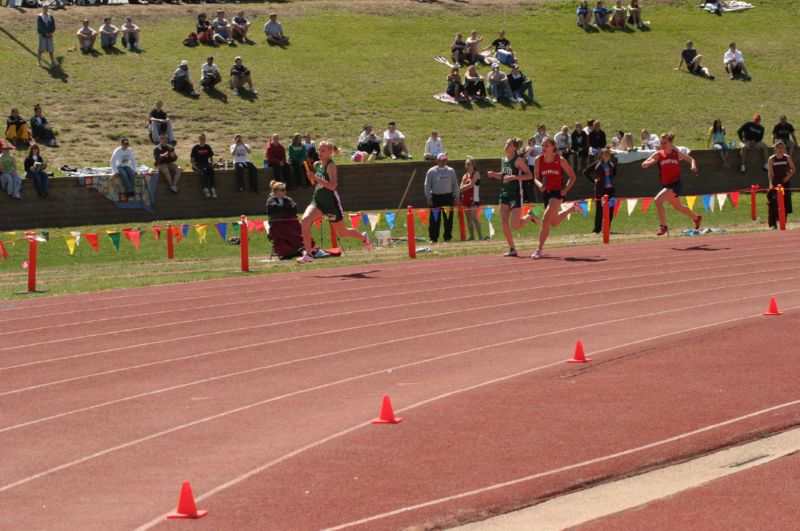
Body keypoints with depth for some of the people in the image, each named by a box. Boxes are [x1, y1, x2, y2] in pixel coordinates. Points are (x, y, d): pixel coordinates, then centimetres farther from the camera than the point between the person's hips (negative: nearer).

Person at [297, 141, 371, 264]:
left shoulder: (331, 165, -15)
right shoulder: (316, 164, 6)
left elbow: (332, 186, -29)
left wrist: (316, 178, -34)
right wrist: (311, 177, 5)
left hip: (331, 203, -6)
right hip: (317, 201, 6)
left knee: (342, 232, 12)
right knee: (305, 220, -23)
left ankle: (363, 238, 44)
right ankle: (308, 254, -21)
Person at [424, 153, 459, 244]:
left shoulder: (451, 171, 10)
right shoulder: (431, 171, 2)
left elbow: (455, 185, 13)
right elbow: (427, 185, 1)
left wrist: (456, 197, 9)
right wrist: (428, 198, -6)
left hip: (448, 197, 2)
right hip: (436, 198, -2)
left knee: (448, 219, 3)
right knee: (435, 219, -3)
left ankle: (447, 238, 10)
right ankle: (433, 238, 2)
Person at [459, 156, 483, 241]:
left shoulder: (476, 174, -2)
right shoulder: (465, 175, 15)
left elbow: (471, 185, -14)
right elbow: (461, 188, 7)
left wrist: (464, 187, 0)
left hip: (474, 199, -7)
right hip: (466, 199, 7)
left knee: (474, 218, -14)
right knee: (468, 219, 6)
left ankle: (480, 236, -12)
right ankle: (472, 236, 10)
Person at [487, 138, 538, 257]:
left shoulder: (518, 160, -9)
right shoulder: (503, 160, 12)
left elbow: (529, 175, -15)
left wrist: (514, 177, -23)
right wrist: (494, 174, 5)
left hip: (516, 195, -7)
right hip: (504, 194, 7)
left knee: (515, 226, -11)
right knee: (504, 223, -2)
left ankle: (529, 216, 19)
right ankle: (512, 249, 7)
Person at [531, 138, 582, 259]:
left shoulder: (560, 160, -8)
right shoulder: (539, 160, 0)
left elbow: (572, 176, 1)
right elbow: (536, 178, 3)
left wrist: (566, 189, -12)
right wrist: (539, 185, -19)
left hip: (558, 192, -6)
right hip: (546, 193, 6)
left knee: (545, 219, -21)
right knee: (554, 223, 21)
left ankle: (539, 249, -13)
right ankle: (572, 208, 50)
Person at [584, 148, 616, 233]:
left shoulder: (612, 164, 9)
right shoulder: (597, 164, -5)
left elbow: (614, 173, 30)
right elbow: (585, 172, -1)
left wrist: (612, 178, 13)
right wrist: (593, 181, -4)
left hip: (610, 189, 5)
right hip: (600, 190, -5)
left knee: (610, 210, 4)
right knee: (599, 210, -4)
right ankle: (597, 229, 0)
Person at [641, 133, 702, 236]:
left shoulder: (677, 154, -3)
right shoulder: (658, 155, -2)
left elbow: (691, 159, 13)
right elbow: (643, 165, -7)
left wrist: (693, 165, -8)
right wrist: (651, 162, -28)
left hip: (675, 184, -5)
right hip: (666, 185, 5)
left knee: (658, 200, -25)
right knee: (678, 207, 24)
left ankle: (663, 226, -15)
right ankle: (696, 218, 51)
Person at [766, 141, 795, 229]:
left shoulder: (787, 158, 1)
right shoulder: (771, 159, -4)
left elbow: (793, 169, 10)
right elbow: (770, 172, -7)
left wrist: (789, 176, -8)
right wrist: (771, 183, -17)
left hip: (785, 182, 2)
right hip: (775, 183, -2)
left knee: (785, 203, 2)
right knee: (773, 203, -10)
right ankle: (773, 224, -10)